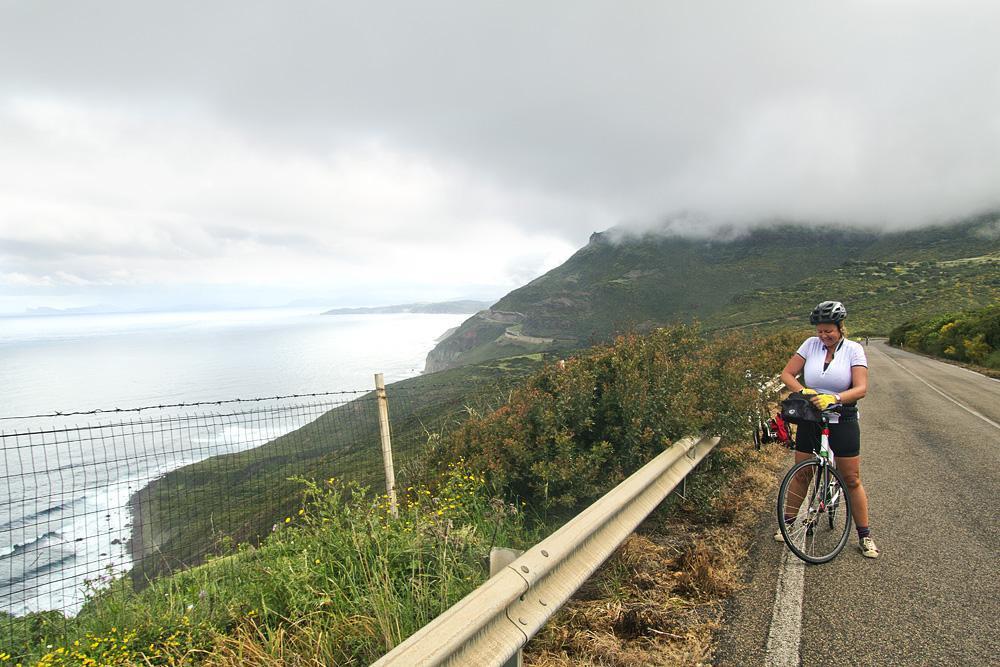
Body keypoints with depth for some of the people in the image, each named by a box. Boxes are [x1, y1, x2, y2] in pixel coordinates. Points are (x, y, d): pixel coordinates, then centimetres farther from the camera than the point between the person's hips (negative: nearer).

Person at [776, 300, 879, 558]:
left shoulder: (854, 349, -7)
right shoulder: (811, 344, -2)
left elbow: (861, 388, -16)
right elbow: (787, 374, -3)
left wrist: (834, 398, -33)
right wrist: (804, 391, -20)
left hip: (842, 422, -2)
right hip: (810, 420, 2)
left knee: (852, 480, 6)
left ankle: (865, 535, 21)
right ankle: (788, 521, 26)